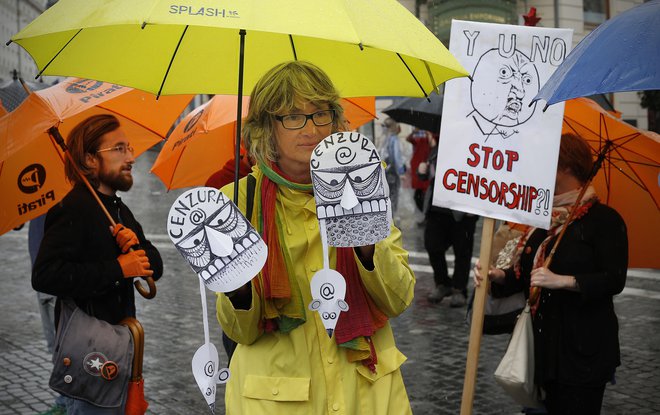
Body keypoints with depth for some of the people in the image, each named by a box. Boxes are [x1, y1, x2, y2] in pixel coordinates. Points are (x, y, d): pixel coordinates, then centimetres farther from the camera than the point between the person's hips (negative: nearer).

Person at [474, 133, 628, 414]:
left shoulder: (603, 219, -9)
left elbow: (614, 280, -16)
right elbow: (527, 271, 17)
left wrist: (562, 281, -24)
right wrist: (499, 275, -3)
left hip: (584, 347, -7)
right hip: (547, 342, 7)